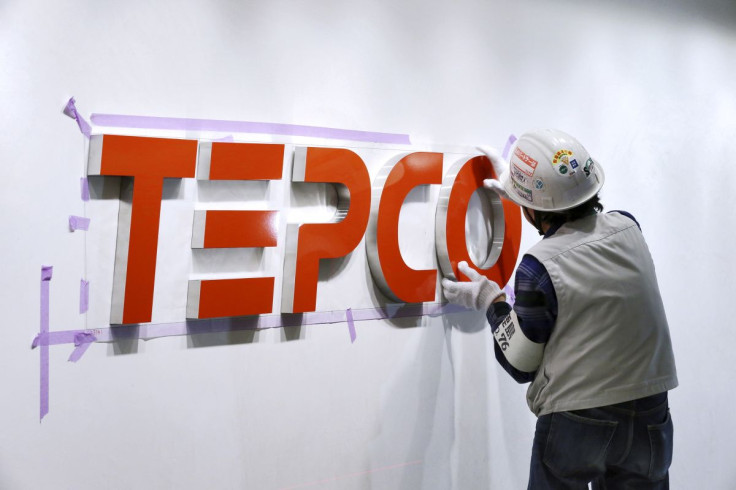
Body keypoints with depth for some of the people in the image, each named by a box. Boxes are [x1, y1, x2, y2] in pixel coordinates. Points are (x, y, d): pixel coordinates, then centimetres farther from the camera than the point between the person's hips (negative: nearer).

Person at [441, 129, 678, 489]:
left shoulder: (538, 269, -19)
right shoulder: (627, 228, -4)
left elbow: (521, 366, -7)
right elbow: (582, 221, 22)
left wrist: (489, 301, 5)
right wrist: (516, 187, 29)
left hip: (573, 423, -5)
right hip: (649, 419, 5)